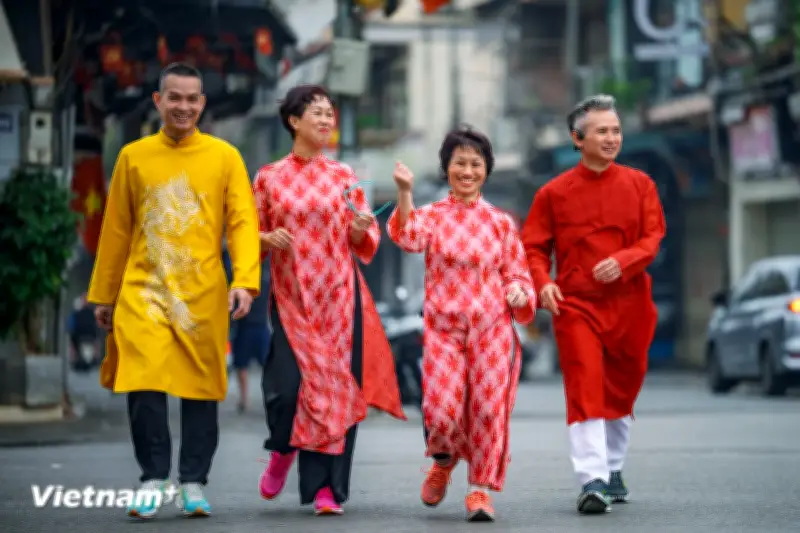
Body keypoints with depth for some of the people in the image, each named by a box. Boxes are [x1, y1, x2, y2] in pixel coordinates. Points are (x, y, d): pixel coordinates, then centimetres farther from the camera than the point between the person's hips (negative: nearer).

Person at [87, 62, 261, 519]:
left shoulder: (225, 157, 3)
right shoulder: (133, 156, 7)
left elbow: (243, 223, -2)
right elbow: (116, 230, 11)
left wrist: (245, 281, -16)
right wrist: (103, 294, 12)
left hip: (202, 295, 0)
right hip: (143, 292, 0)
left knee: (200, 388, 4)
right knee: (144, 386, -10)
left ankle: (194, 485, 15)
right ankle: (153, 481, 1)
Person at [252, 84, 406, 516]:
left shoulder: (344, 177, 8)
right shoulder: (269, 177, 5)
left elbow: (366, 245, 10)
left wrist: (361, 231, -12)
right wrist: (269, 238, -11)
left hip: (339, 296, 1)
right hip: (290, 297, -1)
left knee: (335, 387, -4)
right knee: (289, 385, -12)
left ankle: (326, 487, 3)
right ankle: (283, 450, 20)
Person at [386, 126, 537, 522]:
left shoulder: (501, 222, 9)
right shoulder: (432, 215, 5)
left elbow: (517, 272, 13)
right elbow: (408, 238, -17)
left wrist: (520, 292, -9)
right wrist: (404, 193, -32)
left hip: (493, 329, 1)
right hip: (444, 328, -1)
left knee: (488, 408, -5)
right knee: (441, 411, -11)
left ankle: (481, 488, 10)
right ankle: (443, 462, 22)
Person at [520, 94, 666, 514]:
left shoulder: (639, 184, 4)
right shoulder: (554, 192, 0)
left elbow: (653, 238, -1)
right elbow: (533, 247, 2)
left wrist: (623, 261, -20)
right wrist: (542, 282, -16)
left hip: (629, 304, 3)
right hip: (576, 305, -3)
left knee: (622, 390, 14)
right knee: (584, 388, -15)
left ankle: (613, 468, 33)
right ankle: (592, 480, -21)